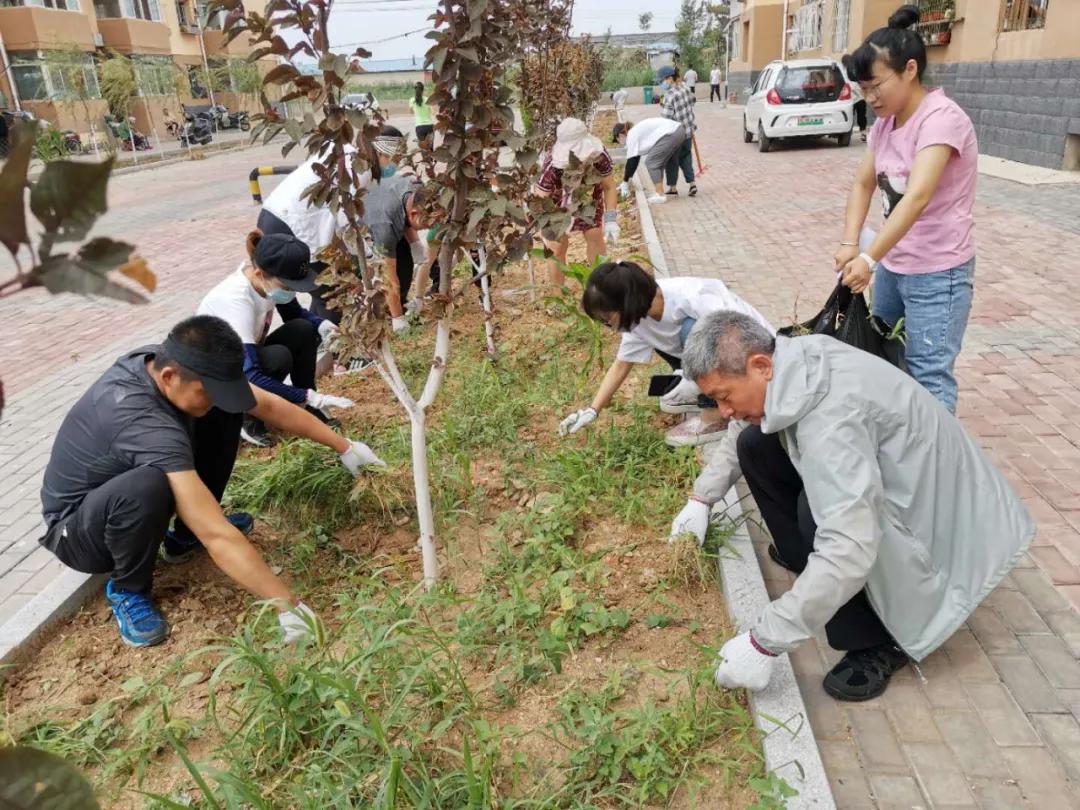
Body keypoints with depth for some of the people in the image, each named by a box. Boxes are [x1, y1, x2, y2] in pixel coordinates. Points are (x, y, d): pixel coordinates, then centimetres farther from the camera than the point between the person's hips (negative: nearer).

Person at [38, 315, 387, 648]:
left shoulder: (170, 362, -17)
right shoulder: (146, 424, -41)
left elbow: (269, 406, -5)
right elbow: (218, 538, -43)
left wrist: (343, 446, -2)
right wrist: (288, 607, -41)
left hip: (123, 482, 7)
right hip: (75, 528, -7)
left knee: (223, 415, -9)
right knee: (147, 486, -42)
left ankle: (187, 534, 8)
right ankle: (127, 589, -10)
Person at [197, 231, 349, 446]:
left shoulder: (267, 278, -16)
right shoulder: (235, 300, -36)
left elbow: (294, 313, 4)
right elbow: (250, 377, -41)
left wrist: (322, 325, -18)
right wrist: (311, 397, -40)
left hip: (245, 360, 7)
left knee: (304, 330, -14)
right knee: (279, 357, -32)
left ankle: (306, 411, -2)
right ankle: (248, 421, -9)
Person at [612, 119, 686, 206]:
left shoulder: (631, 135, -3)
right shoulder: (637, 131, 24)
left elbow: (631, 161, -4)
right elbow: (635, 159, 28)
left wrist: (625, 182, 5)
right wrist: (627, 180, 30)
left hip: (670, 134, -10)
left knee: (651, 162, -2)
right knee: (658, 163, 17)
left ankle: (660, 195, -4)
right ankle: (659, 193, 17)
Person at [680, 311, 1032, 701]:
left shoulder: (829, 418, -36)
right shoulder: (793, 363, -11)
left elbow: (850, 552, -42)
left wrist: (763, 643, -36)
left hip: (937, 510, -8)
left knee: (817, 512, -35)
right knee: (755, 446, 0)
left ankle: (882, 641, -11)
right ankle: (813, 569, 12)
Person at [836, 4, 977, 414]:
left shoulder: (941, 117, -21)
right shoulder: (885, 122, 5)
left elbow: (917, 197, -31)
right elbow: (863, 184, 2)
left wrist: (869, 258, -38)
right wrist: (850, 245, -14)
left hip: (937, 272, -8)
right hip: (894, 263, 9)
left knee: (928, 374, -7)